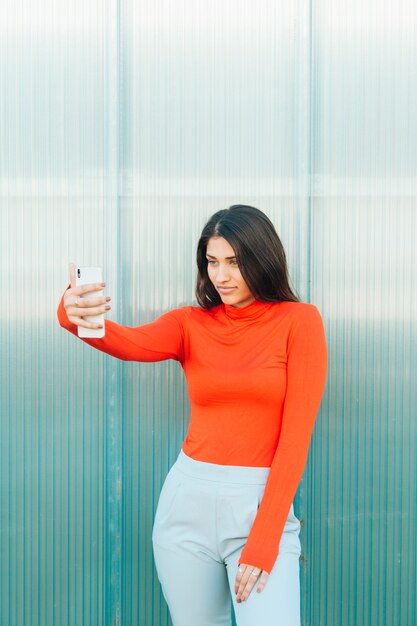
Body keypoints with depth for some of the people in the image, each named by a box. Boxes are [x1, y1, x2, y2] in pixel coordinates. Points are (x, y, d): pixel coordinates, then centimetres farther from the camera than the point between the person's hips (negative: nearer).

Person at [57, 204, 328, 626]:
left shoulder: (299, 320, -3)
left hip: (262, 501, -3)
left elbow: (297, 432, -8)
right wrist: (76, 317, -38)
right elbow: (132, 344, -16)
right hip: (189, 499, 3)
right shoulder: (191, 323, 5)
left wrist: (265, 539, -12)